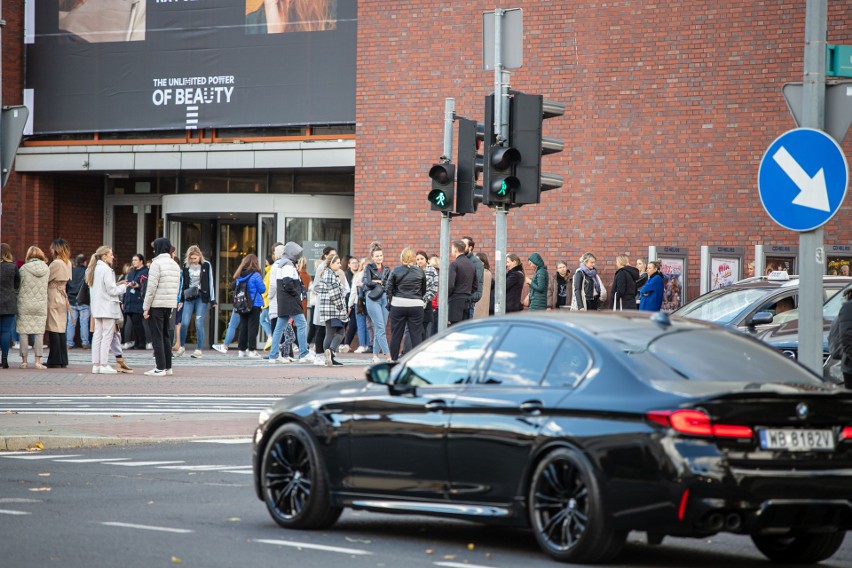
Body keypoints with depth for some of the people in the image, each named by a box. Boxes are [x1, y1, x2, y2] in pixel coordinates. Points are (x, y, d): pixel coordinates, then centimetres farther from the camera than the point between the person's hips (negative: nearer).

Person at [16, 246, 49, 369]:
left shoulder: (23, 269, -7)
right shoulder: (46, 269, 1)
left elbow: (18, 287, -3)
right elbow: (47, 287, 5)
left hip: (25, 304, -2)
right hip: (41, 305, 2)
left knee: (24, 333, 5)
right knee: (39, 333, 5)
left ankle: (24, 361, 5)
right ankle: (38, 361, 1)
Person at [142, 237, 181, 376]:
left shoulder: (157, 263, -10)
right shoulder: (175, 265, 13)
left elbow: (151, 287, -14)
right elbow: (177, 287, 14)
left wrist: (146, 307, -10)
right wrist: (172, 307, 16)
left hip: (157, 304, -7)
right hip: (170, 305, 7)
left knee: (157, 336, -4)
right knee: (165, 335, 15)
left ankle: (160, 368, -7)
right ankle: (168, 366, 16)